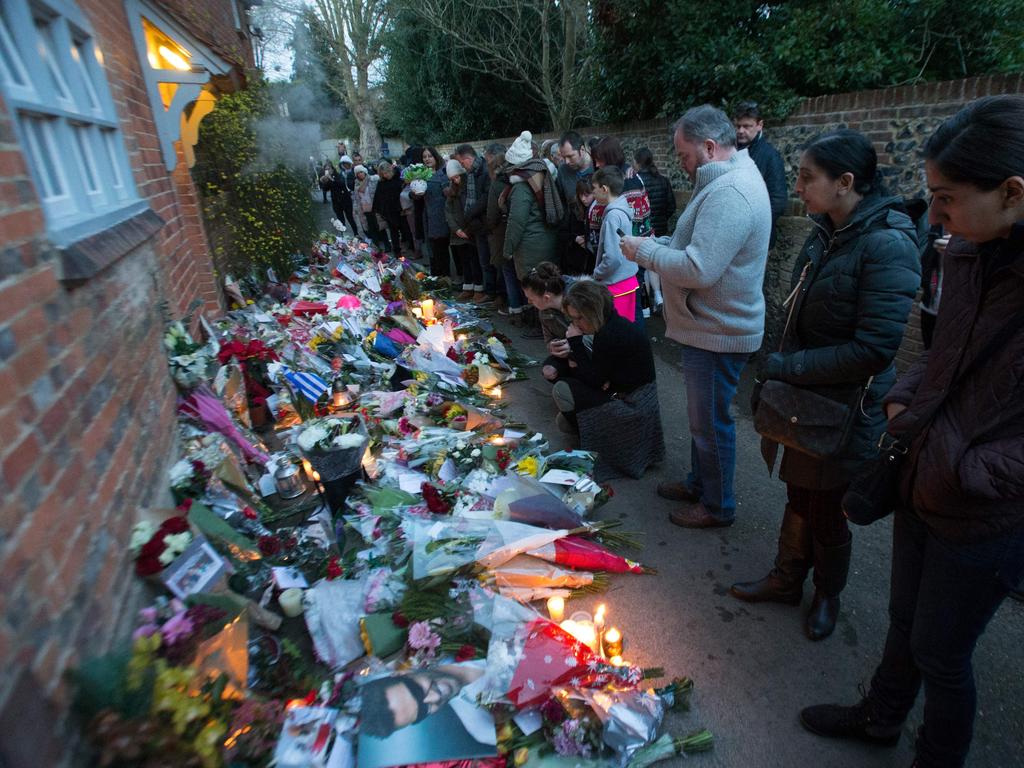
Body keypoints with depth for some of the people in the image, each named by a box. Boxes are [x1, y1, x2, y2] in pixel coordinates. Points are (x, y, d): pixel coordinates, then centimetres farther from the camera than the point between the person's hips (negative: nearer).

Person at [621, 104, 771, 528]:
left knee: (711, 421, 5)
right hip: (708, 325, 11)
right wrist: (658, 244, 3)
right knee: (702, 415, 22)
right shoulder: (728, 181, 11)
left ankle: (717, 506, 25)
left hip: (717, 333, -11)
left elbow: (698, 269, -31)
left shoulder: (729, 193, -25)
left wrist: (644, 251, -18)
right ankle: (699, 483, 40)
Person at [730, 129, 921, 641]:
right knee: (799, 496, 21)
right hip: (802, 398, 7)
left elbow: (875, 348, -26)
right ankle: (787, 580, 42)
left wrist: (787, 366, -20)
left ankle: (828, 595, 40)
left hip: (846, 409, -7)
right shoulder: (824, 234, 3)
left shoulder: (886, 246, -22)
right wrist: (780, 369, 4)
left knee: (827, 513, 13)